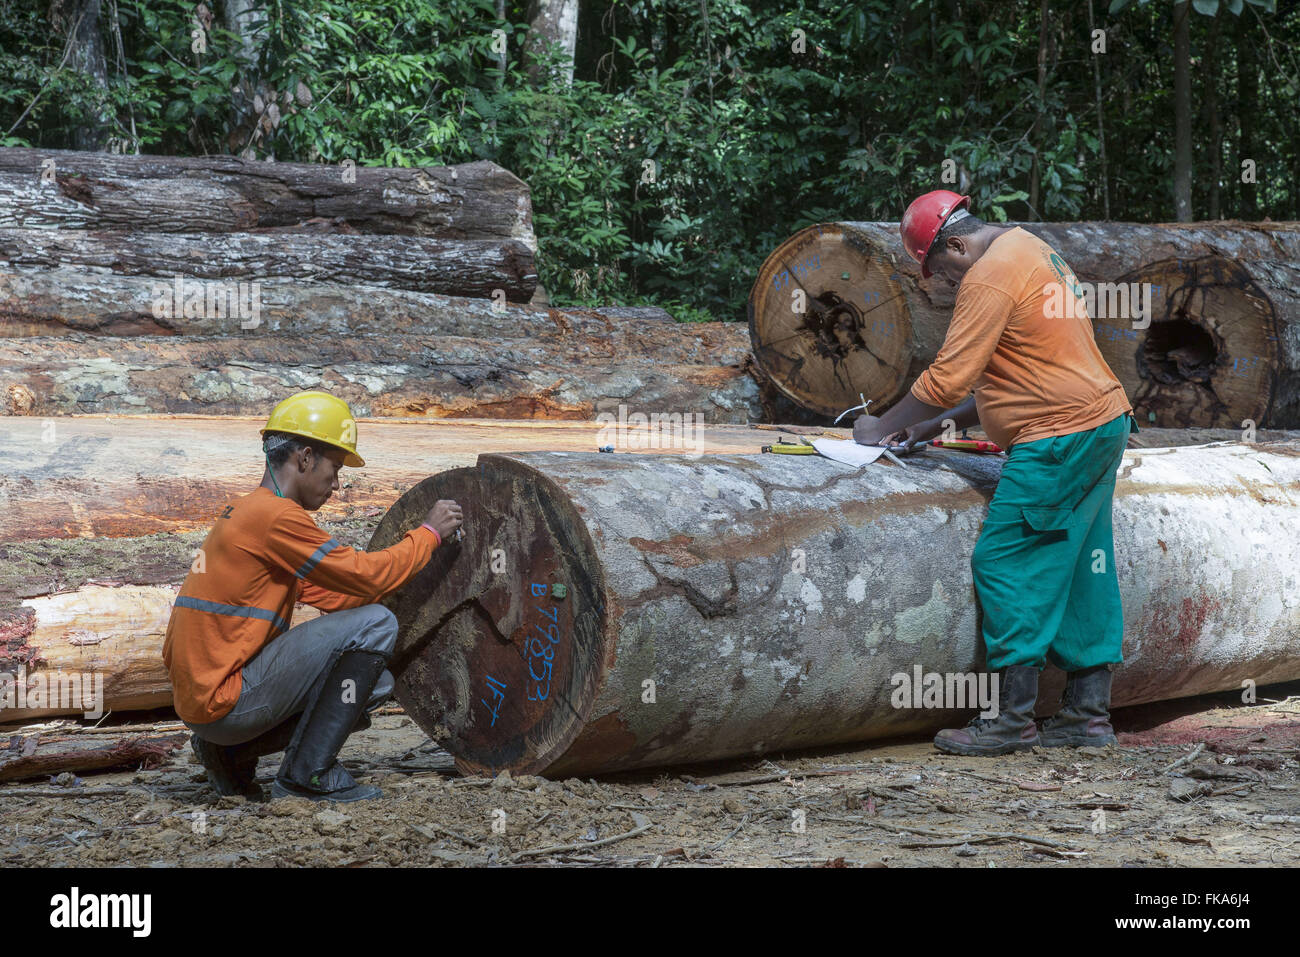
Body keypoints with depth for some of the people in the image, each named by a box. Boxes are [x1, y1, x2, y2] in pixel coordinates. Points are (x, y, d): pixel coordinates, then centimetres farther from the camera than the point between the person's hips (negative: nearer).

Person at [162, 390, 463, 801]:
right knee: (374, 624, -14)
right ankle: (307, 774, -9)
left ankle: (232, 753, 13)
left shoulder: (243, 512, 18)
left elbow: (332, 593, 20)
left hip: (202, 697, 10)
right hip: (223, 701, -10)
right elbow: (364, 575, -12)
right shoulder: (275, 517, -15)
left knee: (375, 683, 15)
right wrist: (429, 533, 2)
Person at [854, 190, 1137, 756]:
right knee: (1083, 572, 12)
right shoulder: (1030, 250, 19)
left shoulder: (989, 277, -13)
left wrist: (883, 429, -3)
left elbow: (947, 379, -16)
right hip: (1103, 422, 11)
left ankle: (1012, 719, -7)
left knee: (1006, 566, -8)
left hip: (1059, 440, -11)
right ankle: (1088, 713, 15)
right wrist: (940, 426, 18)